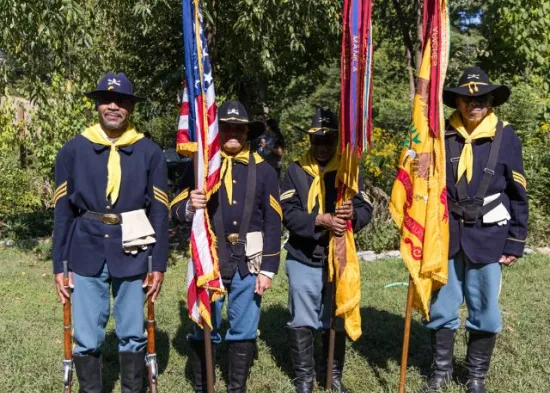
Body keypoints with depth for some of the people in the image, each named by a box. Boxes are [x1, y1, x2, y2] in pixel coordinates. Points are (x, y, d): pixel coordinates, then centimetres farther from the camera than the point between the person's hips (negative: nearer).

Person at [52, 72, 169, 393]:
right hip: (87, 255, 1)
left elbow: (159, 213, 1)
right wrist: (60, 265, 1)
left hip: (132, 256, 0)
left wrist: (159, 265, -1)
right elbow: (63, 213, 4)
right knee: (86, 338, 5)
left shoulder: (150, 153, 0)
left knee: (133, 335, 9)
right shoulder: (73, 151, 2)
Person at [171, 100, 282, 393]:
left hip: (248, 263, 1)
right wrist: (190, 207, -24)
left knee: (243, 332, 9)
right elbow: (176, 210, 0)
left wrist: (268, 269, -3)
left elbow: (273, 224, 2)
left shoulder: (263, 170, 3)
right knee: (203, 330, 7)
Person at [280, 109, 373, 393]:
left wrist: (352, 214, -24)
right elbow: (288, 213, -10)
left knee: (336, 321, 13)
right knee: (302, 323, 5)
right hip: (303, 261, -1)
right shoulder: (295, 171, 0)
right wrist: (321, 220, -24)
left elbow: (366, 210, -2)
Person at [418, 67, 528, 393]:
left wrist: (515, 243, -2)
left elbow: (518, 195, 0)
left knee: (485, 312, 7)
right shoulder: (443, 136, 1)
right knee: (441, 308, 8)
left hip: (488, 238, -1)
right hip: (446, 235, 1)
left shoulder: (506, 137, -3)